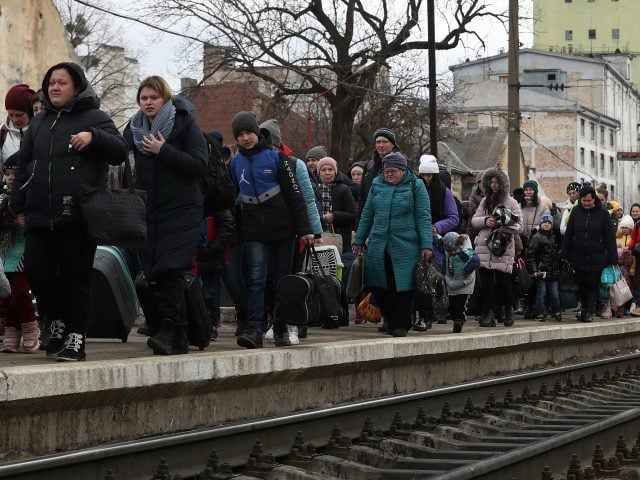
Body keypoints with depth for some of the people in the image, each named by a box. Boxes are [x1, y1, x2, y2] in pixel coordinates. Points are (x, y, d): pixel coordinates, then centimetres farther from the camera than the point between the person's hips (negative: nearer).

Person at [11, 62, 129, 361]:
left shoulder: (94, 118, 4)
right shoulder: (39, 121, 18)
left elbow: (120, 152, -3)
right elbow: (23, 165, 20)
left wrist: (94, 137, -20)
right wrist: (19, 205, 15)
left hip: (78, 216, -4)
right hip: (40, 214, 4)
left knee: (75, 277, -1)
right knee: (36, 270, -3)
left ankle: (75, 337, 6)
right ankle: (58, 323, 19)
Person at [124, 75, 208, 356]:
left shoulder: (184, 124, -2)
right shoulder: (135, 128, 13)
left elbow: (199, 165, -12)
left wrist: (163, 150, -15)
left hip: (181, 209, -5)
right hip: (149, 211, 5)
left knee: (170, 270, -18)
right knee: (154, 274, 3)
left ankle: (167, 331, -21)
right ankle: (178, 340, 10)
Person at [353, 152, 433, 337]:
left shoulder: (415, 186, 1)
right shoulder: (377, 185, 11)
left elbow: (423, 217, -2)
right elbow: (367, 215, 18)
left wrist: (426, 245, -8)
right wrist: (359, 240, 16)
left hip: (405, 246, -4)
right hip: (378, 245, 4)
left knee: (403, 285, -4)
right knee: (379, 286, 3)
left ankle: (401, 324, 3)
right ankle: (390, 319, 19)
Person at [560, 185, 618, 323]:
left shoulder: (602, 213, -5)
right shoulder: (576, 211, 2)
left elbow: (610, 237, -2)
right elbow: (568, 234, 7)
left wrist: (613, 258, -6)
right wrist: (564, 254, 4)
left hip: (597, 257, -2)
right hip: (578, 257, 2)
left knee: (593, 284, -2)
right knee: (581, 284, 6)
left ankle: (589, 312, 8)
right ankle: (584, 308, 25)